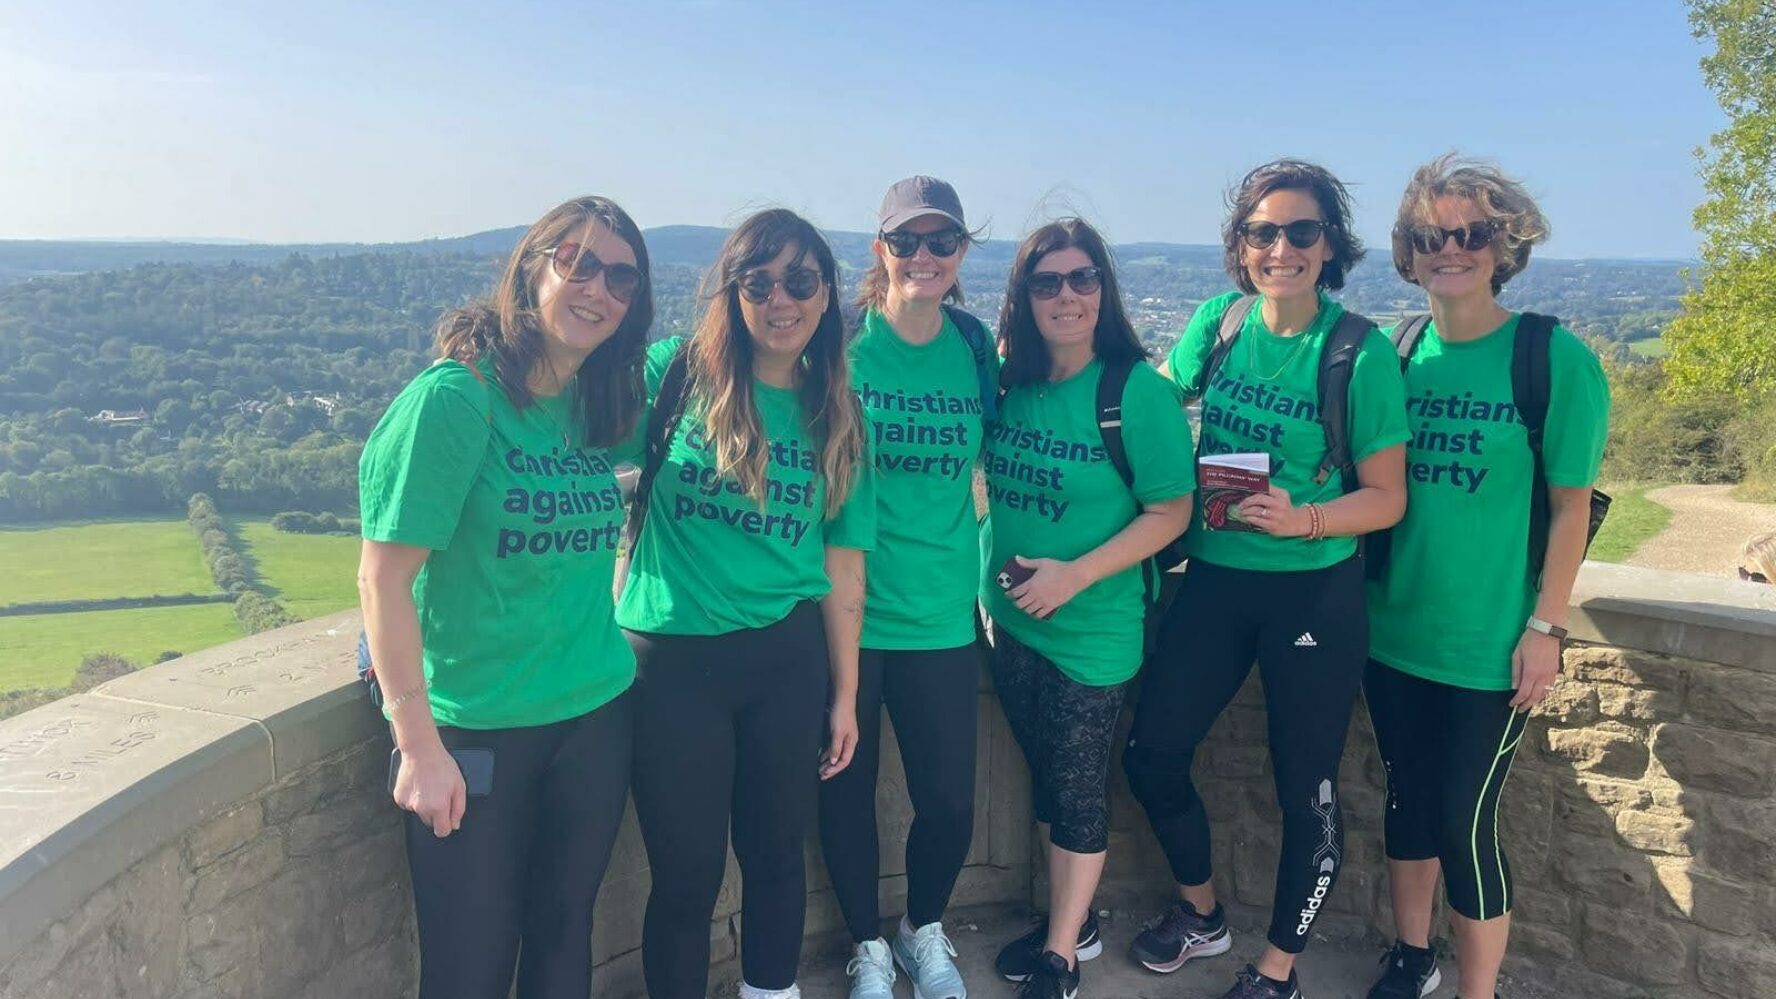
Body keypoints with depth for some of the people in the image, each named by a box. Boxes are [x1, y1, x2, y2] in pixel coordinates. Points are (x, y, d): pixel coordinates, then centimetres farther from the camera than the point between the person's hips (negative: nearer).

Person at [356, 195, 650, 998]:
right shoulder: (454, 396, -16)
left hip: (594, 718, 6)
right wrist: (419, 745, -16)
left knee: (564, 933, 17)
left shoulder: (596, 405, 2)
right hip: (474, 733, -5)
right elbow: (383, 579, -16)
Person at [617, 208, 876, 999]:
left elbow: (843, 565, 7)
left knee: (776, 853, 16)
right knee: (687, 873, 7)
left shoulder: (836, 416, 4)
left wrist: (845, 693, 9)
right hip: (673, 658, -2)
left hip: (786, 658, 3)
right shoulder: (677, 373, -4)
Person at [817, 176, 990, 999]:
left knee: (949, 798, 7)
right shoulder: (842, 343, -6)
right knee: (846, 787, 11)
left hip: (941, 615, 2)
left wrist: (984, 575, 7)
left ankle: (925, 933, 37)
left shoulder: (975, 349, 3)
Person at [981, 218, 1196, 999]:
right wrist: (999, 562, -1)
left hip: (1092, 629, -5)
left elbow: (1171, 512, -15)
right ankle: (1067, 918, 39)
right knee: (1043, 776, 19)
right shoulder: (1009, 382, -1)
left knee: (1077, 792, 8)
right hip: (1009, 619, 5)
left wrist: (1073, 575, -21)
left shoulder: (1138, 391, -16)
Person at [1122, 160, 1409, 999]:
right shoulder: (1220, 320, -2)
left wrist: (1301, 519, -27)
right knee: (1152, 754, 8)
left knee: (1305, 788, 8)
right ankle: (1201, 913, 35)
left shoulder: (1359, 351, -12)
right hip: (1214, 579, 4)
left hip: (1315, 592, -4)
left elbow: (1386, 496, -10)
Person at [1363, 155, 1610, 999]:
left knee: (1465, 821, 2)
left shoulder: (1555, 359, -10)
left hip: (1489, 642, -4)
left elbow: (1570, 506, -8)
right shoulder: (1399, 353, 2)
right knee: (1409, 798, 16)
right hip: (1393, 628, 4)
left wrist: (1544, 626, -10)